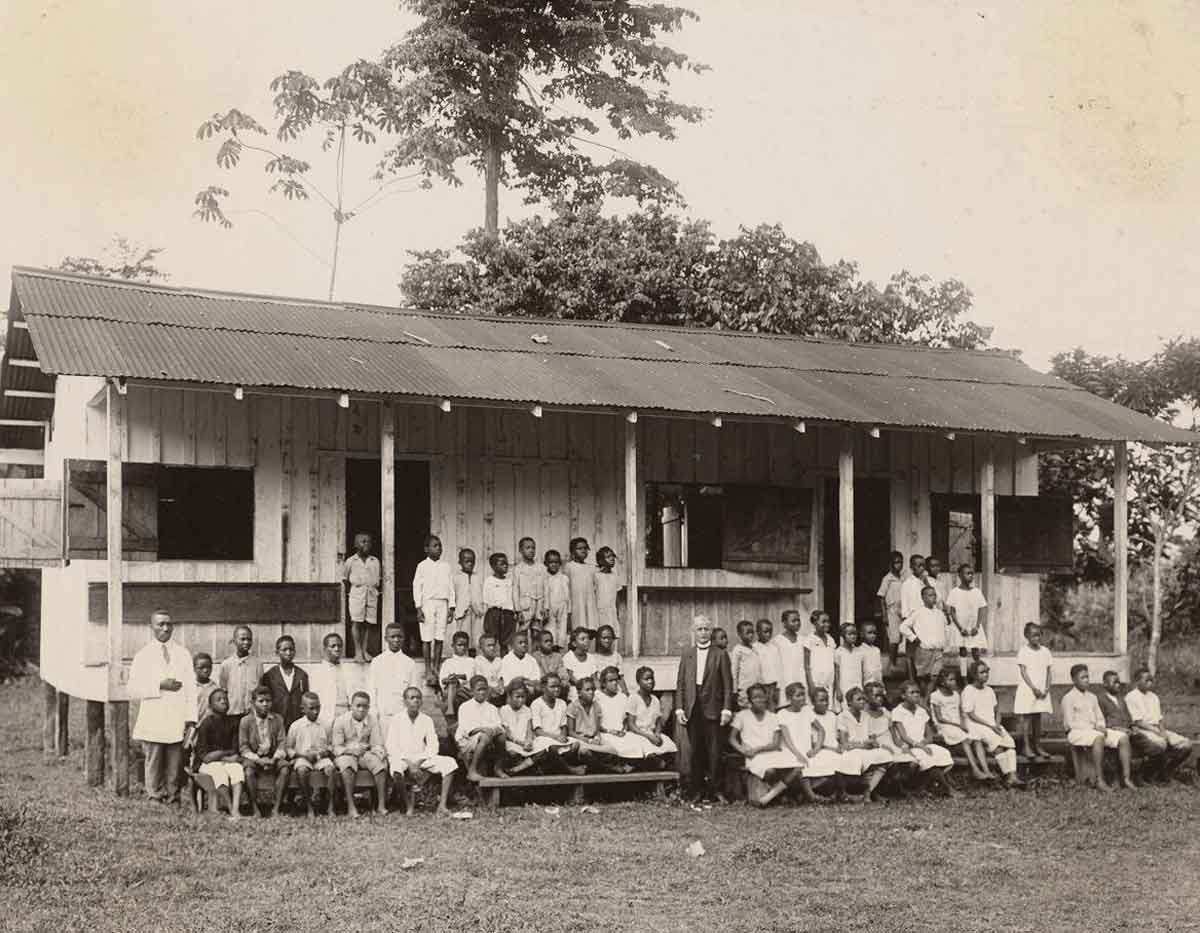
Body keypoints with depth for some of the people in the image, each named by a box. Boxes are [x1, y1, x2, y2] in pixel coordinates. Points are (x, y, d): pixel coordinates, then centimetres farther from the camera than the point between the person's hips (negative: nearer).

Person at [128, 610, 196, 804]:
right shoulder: (143, 656, 5)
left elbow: (190, 687, 7)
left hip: (176, 721, 2)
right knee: (154, 766, -1)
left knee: (175, 768, 1)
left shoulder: (183, 654, 11)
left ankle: (173, 802, 8)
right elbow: (133, 690, -1)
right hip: (153, 721, -2)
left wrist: (191, 718, -1)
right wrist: (159, 686, -13)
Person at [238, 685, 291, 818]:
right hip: (253, 757, -2)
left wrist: (275, 758, -17)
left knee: (285, 768, -29)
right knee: (249, 770, -35)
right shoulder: (246, 721, 1)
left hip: (272, 758, 2)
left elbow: (282, 743, 2)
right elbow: (243, 748, -3)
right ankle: (254, 808, -23)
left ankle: (276, 807, -25)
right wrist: (258, 760, -18)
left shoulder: (277, 719, 7)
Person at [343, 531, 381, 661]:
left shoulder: (375, 561, 10)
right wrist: (350, 591, 6)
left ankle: (364, 650, 7)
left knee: (367, 623, 2)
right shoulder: (350, 561, 3)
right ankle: (358, 651, -6)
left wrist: (376, 589, 8)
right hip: (356, 593, -3)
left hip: (372, 594, 3)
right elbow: (344, 578, 9)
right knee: (356, 622, -8)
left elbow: (379, 577, 19)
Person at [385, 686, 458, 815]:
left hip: (422, 758, 4)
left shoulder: (427, 720, 10)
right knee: (397, 767, -39)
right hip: (401, 758, -4)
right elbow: (390, 747, -7)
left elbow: (433, 746, 3)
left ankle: (442, 805, -24)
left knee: (449, 762, -20)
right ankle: (408, 806, -23)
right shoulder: (396, 720, 0)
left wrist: (418, 763, -14)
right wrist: (410, 764, -19)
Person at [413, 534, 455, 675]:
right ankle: (428, 668, 4)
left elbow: (451, 587, 11)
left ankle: (437, 667, 10)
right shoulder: (422, 566, 1)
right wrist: (418, 608, -7)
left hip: (443, 604, 3)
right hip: (427, 603, -3)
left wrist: (451, 607, 6)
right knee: (427, 638, -2)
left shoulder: (446, 566, 10)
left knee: (440, 638, 2)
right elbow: (416, 587, 0)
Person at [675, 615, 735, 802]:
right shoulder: (687, 654, 11)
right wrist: (679, 708, 1)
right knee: (696, 750, 4)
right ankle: (697, 789, 10)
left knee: (714, 750, -3)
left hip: (712, 708, -2)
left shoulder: (720, 655, 4)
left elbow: (728, 684, 1)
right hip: (692, 708, 2)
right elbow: (680, 683, 9)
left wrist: (727, 709, -6)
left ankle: (716, 789, 4)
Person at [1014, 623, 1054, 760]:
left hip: (1042, 690, 4)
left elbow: (1048, 671, 8)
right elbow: (1023, 672, -10)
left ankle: (1038, 746, 16)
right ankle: (1027, 747, 0)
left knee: (1038, 717, 10)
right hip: (1027, 689, -4)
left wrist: (1047, 688, -4)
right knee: (1027, 718, -2)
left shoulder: (1045, 651, 7)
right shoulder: (1023, 651, -6)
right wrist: (1033, 688, -15)